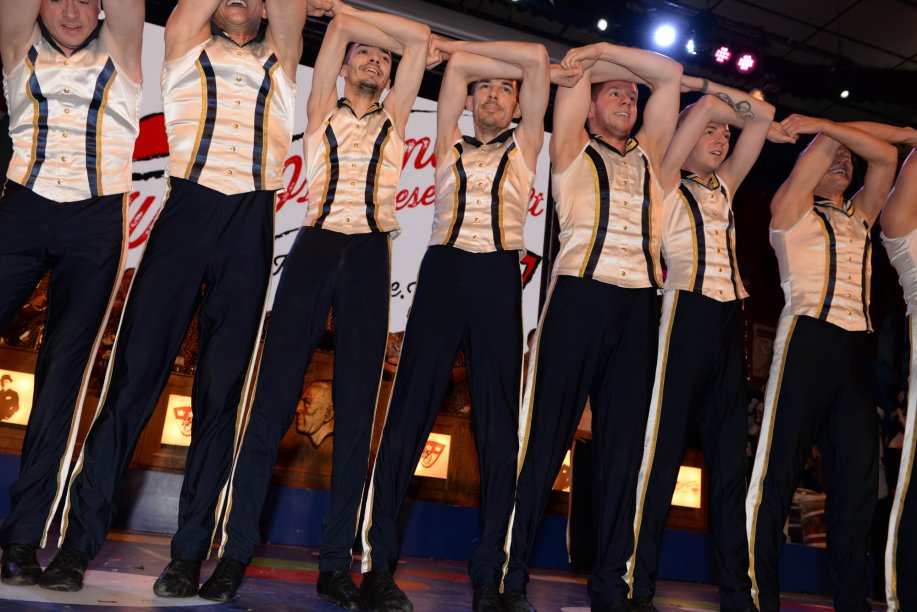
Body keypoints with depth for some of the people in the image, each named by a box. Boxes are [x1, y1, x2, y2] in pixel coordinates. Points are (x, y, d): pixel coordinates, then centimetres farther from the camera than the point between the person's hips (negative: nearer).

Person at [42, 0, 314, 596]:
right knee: (135, 372, -5)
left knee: (221, 389, -2)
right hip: (188, 210, 0)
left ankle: (190, 552, 3)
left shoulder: (279, 62, 25)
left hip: (252, 227, 1)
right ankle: (79, 539, 2)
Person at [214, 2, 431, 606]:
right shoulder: (323, 111, 18)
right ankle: (238, 549, 0)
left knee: (357, 409, -4)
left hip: (371, 257, 1)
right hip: (316, 246, -1)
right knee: (275, 397, -7)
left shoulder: (394, 117, 21)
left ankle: (336, 561, 2)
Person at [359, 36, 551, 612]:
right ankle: (378, 561, -1)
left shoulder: (524, 148, 19)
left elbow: (537, 57, 16)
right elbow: (456, 64, 16)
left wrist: (458, 44, 21)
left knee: (499, 427, -4)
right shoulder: (449, 148, 21)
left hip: (500, 279, 0)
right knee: (410, 413, -6)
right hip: (443, 270, 0)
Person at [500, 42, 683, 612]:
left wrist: (606, 48, 24)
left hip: (640, 304, 4)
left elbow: (671, 73, 25)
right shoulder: (572, 149, 14)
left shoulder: (648, 155, 24)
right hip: (581, 293, -4)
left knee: (624, 444, 3)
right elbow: (575, 68, 9)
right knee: (547, 436, -4)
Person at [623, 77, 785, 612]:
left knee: (731, 456, 6)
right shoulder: (667, 184, 6)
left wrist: (701, 82, 20)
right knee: (663, 448, -8)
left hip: (729, 325, 7)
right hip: (686, 315, -6)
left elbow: (764, 115, 21)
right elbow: (706, 108, -2)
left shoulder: (724, 186, 22)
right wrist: (706, 98, 19)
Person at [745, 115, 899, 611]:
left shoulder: (859, 216, 25)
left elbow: (885, 157, 17)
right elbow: (825, 142, 1)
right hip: (807, 338, -6)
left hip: (856, 347, 6)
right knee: (780, 466, -8)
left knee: (858, 473, 3)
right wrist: (820, 134, 21)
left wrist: (821, 123, 13)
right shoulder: (791, 207, 10)